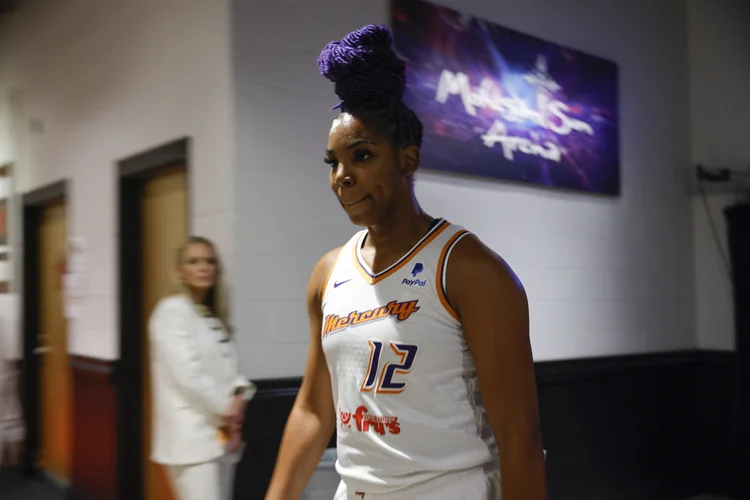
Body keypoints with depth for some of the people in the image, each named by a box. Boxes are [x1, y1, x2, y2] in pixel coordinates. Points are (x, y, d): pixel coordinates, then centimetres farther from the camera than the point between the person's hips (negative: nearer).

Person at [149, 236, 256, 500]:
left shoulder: (215, 316, 16)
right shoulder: (172, 310, -8)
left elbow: (226, 368, 14)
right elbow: (187, 373, -17)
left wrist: (239, 396, -7)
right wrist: (225, 409, -10)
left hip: (221, 433, 8)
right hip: (191, 435, -8)